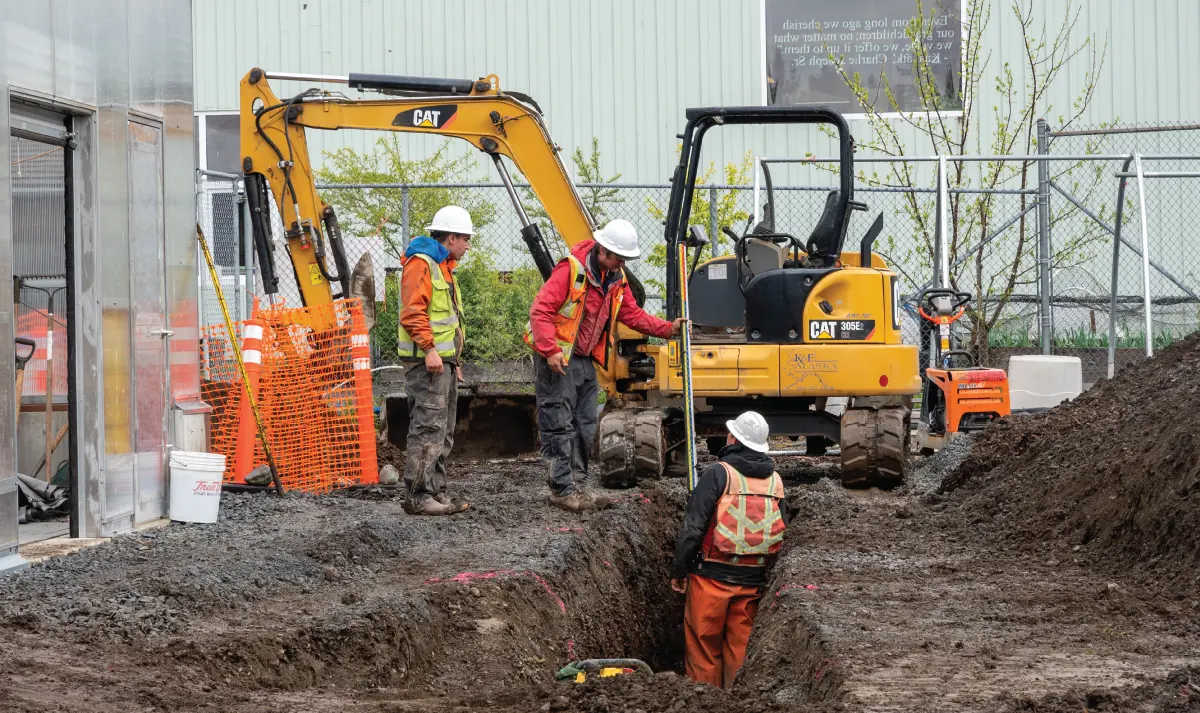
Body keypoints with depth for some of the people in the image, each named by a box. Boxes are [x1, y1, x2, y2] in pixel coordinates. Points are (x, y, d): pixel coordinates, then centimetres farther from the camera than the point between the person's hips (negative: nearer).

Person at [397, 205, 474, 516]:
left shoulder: (442, 266, 22)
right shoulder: (420, 263, -11)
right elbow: (412, 312, -21)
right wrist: (429, 349, -27)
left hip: (443, 361, 11)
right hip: (428, 361, -11)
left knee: (443, 433, 13)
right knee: (428, 429, -12)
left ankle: (436, 492, 18)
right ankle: (417, 496, -12)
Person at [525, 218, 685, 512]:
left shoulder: (617, 278, 8)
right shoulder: (571, 270, -18)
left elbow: (632, 314, 12)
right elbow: (541, 311, -21)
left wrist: (667, 328, 0)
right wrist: (550, 350, -28)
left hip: (585, 360, 9)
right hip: (558, 359, -9)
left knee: (584, 428, 12)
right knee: (559, 427, -6)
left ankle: (574, 486, 19)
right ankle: (562, 490, -3)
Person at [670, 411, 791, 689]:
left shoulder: (719, 473, -10)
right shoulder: (775, 480, 7)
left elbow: (693, 527, -13)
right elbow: (782, 531, 10)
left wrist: (679, 571, -4)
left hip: (712, 576, -5)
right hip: (753, 580, 5)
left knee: (703, 647, 5)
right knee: (740, 648, 13)